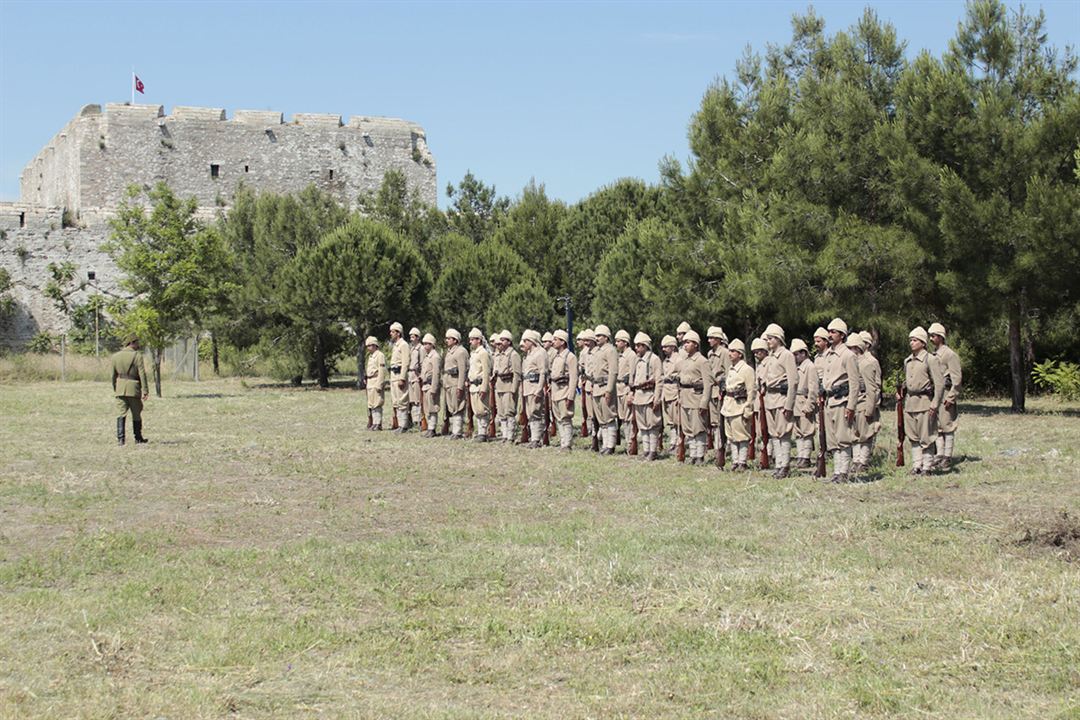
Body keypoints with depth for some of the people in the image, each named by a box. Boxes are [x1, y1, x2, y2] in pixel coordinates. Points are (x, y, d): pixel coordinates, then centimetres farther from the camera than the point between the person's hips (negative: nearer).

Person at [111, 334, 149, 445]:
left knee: (121, 414, 2)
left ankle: (120, 439, -6)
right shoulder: (137, 355, -8)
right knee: (136, 414, 10)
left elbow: (113, 374, 12)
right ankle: (138, 438, 18)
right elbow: (142, 374, -11)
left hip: (120, 388, 3)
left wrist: (114, 389, 21)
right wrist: (145, 390, -10)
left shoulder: (116, 356, 7)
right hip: (133, 388, -3)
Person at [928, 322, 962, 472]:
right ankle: (940, 456, 13)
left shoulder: (950, 354, -8)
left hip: (945, 395, -8)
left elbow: (957, 378, -13)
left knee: (947, 427, -4)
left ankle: (947, 458, -3)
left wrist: (951, 397, -17)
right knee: (936, 427, 8)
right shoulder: (932, 355, 16)